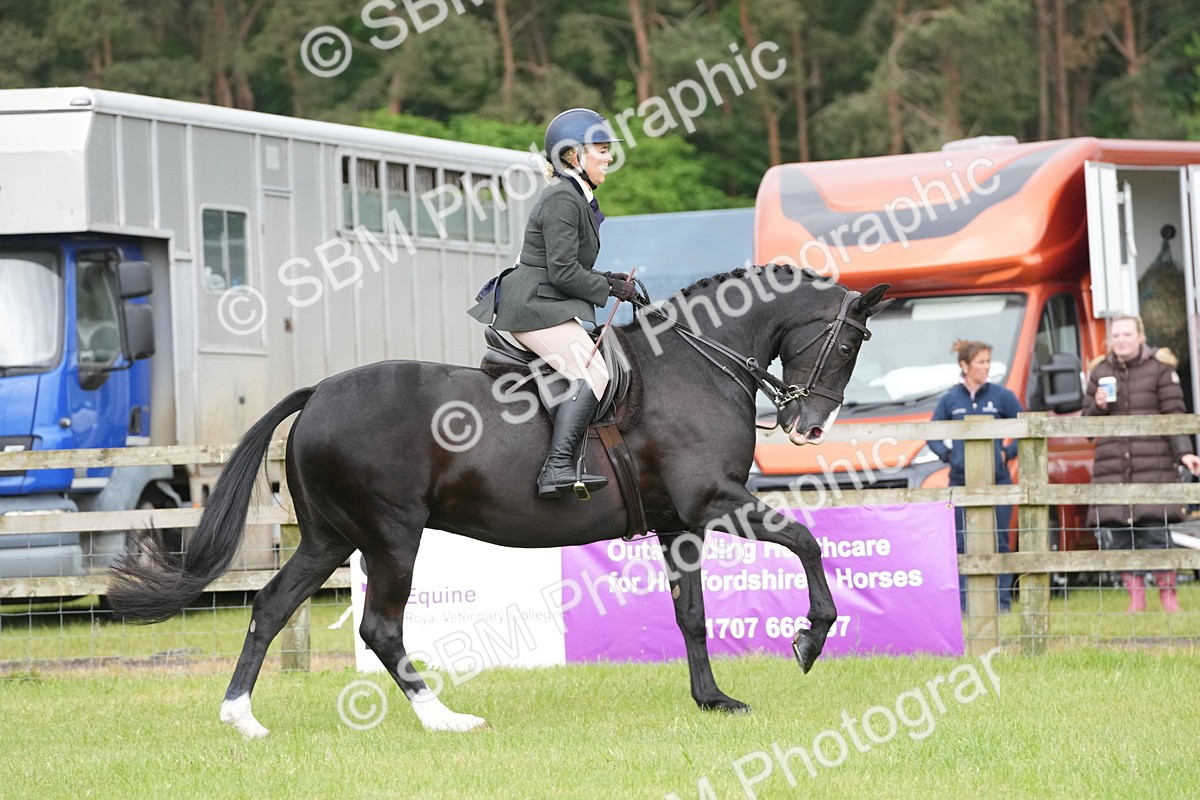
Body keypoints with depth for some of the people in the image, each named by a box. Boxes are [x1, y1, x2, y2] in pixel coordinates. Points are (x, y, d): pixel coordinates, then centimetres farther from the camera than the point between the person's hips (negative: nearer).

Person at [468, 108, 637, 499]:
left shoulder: (575, 197, 18)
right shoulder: (562, 199, -15)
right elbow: (563, 272, -20)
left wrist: (608, 280, 11)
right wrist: (608, 290, -8)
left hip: (542, 303, 11)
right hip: (534, 306, -11)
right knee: (591, 374, -23)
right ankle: (557, 468, -36)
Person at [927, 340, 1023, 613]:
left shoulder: (1002, 397, 3)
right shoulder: (951, 400, 7)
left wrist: (1008, 452, 0)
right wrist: (946, 454, 1)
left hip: (997, 481, -1)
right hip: (961, 481, 1)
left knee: (998, 543, -1)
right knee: (962, 544, 1)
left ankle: (1002, 601, 3)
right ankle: (962, 601, 4)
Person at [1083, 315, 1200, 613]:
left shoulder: (1160, 369, 3)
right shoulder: (1099, 372, 14)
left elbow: (1174, 415, -2)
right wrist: (1098, 406, -5)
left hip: (1153, 465, -4)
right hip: (1112, 468, 4)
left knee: (1156, 532, -8)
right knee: (1117, 536, -1)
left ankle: (1168, 594, 4)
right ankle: (1136, 597, 9)